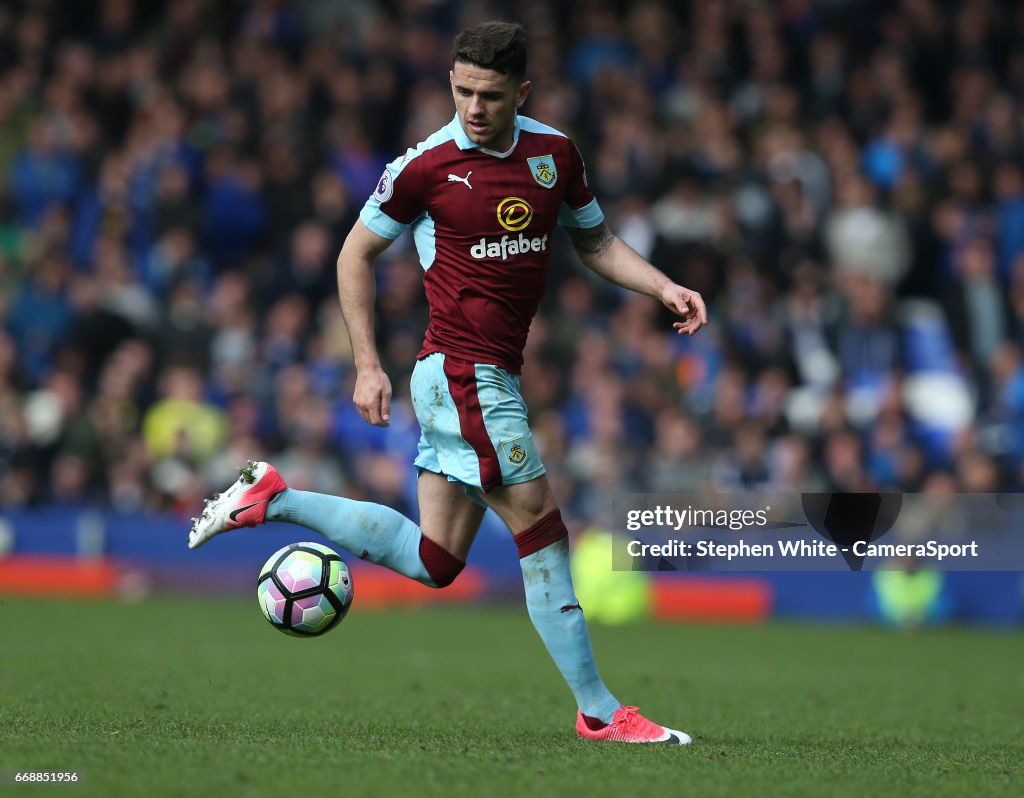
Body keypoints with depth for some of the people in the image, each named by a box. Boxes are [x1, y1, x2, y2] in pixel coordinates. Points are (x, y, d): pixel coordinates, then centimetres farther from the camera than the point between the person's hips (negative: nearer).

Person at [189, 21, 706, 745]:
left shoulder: (554, 151, 6)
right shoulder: (426, 165, -9)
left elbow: (595, 241, 20)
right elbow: (357, 254, 2)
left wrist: (666, 288, 4)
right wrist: (368, 365, -2)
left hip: (493, 379, 7)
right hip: (463, 377, -7)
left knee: (433, 561, 10)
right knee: (545, 536, -7)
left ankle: (273, 500, 20)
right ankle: (600, 713, 0)